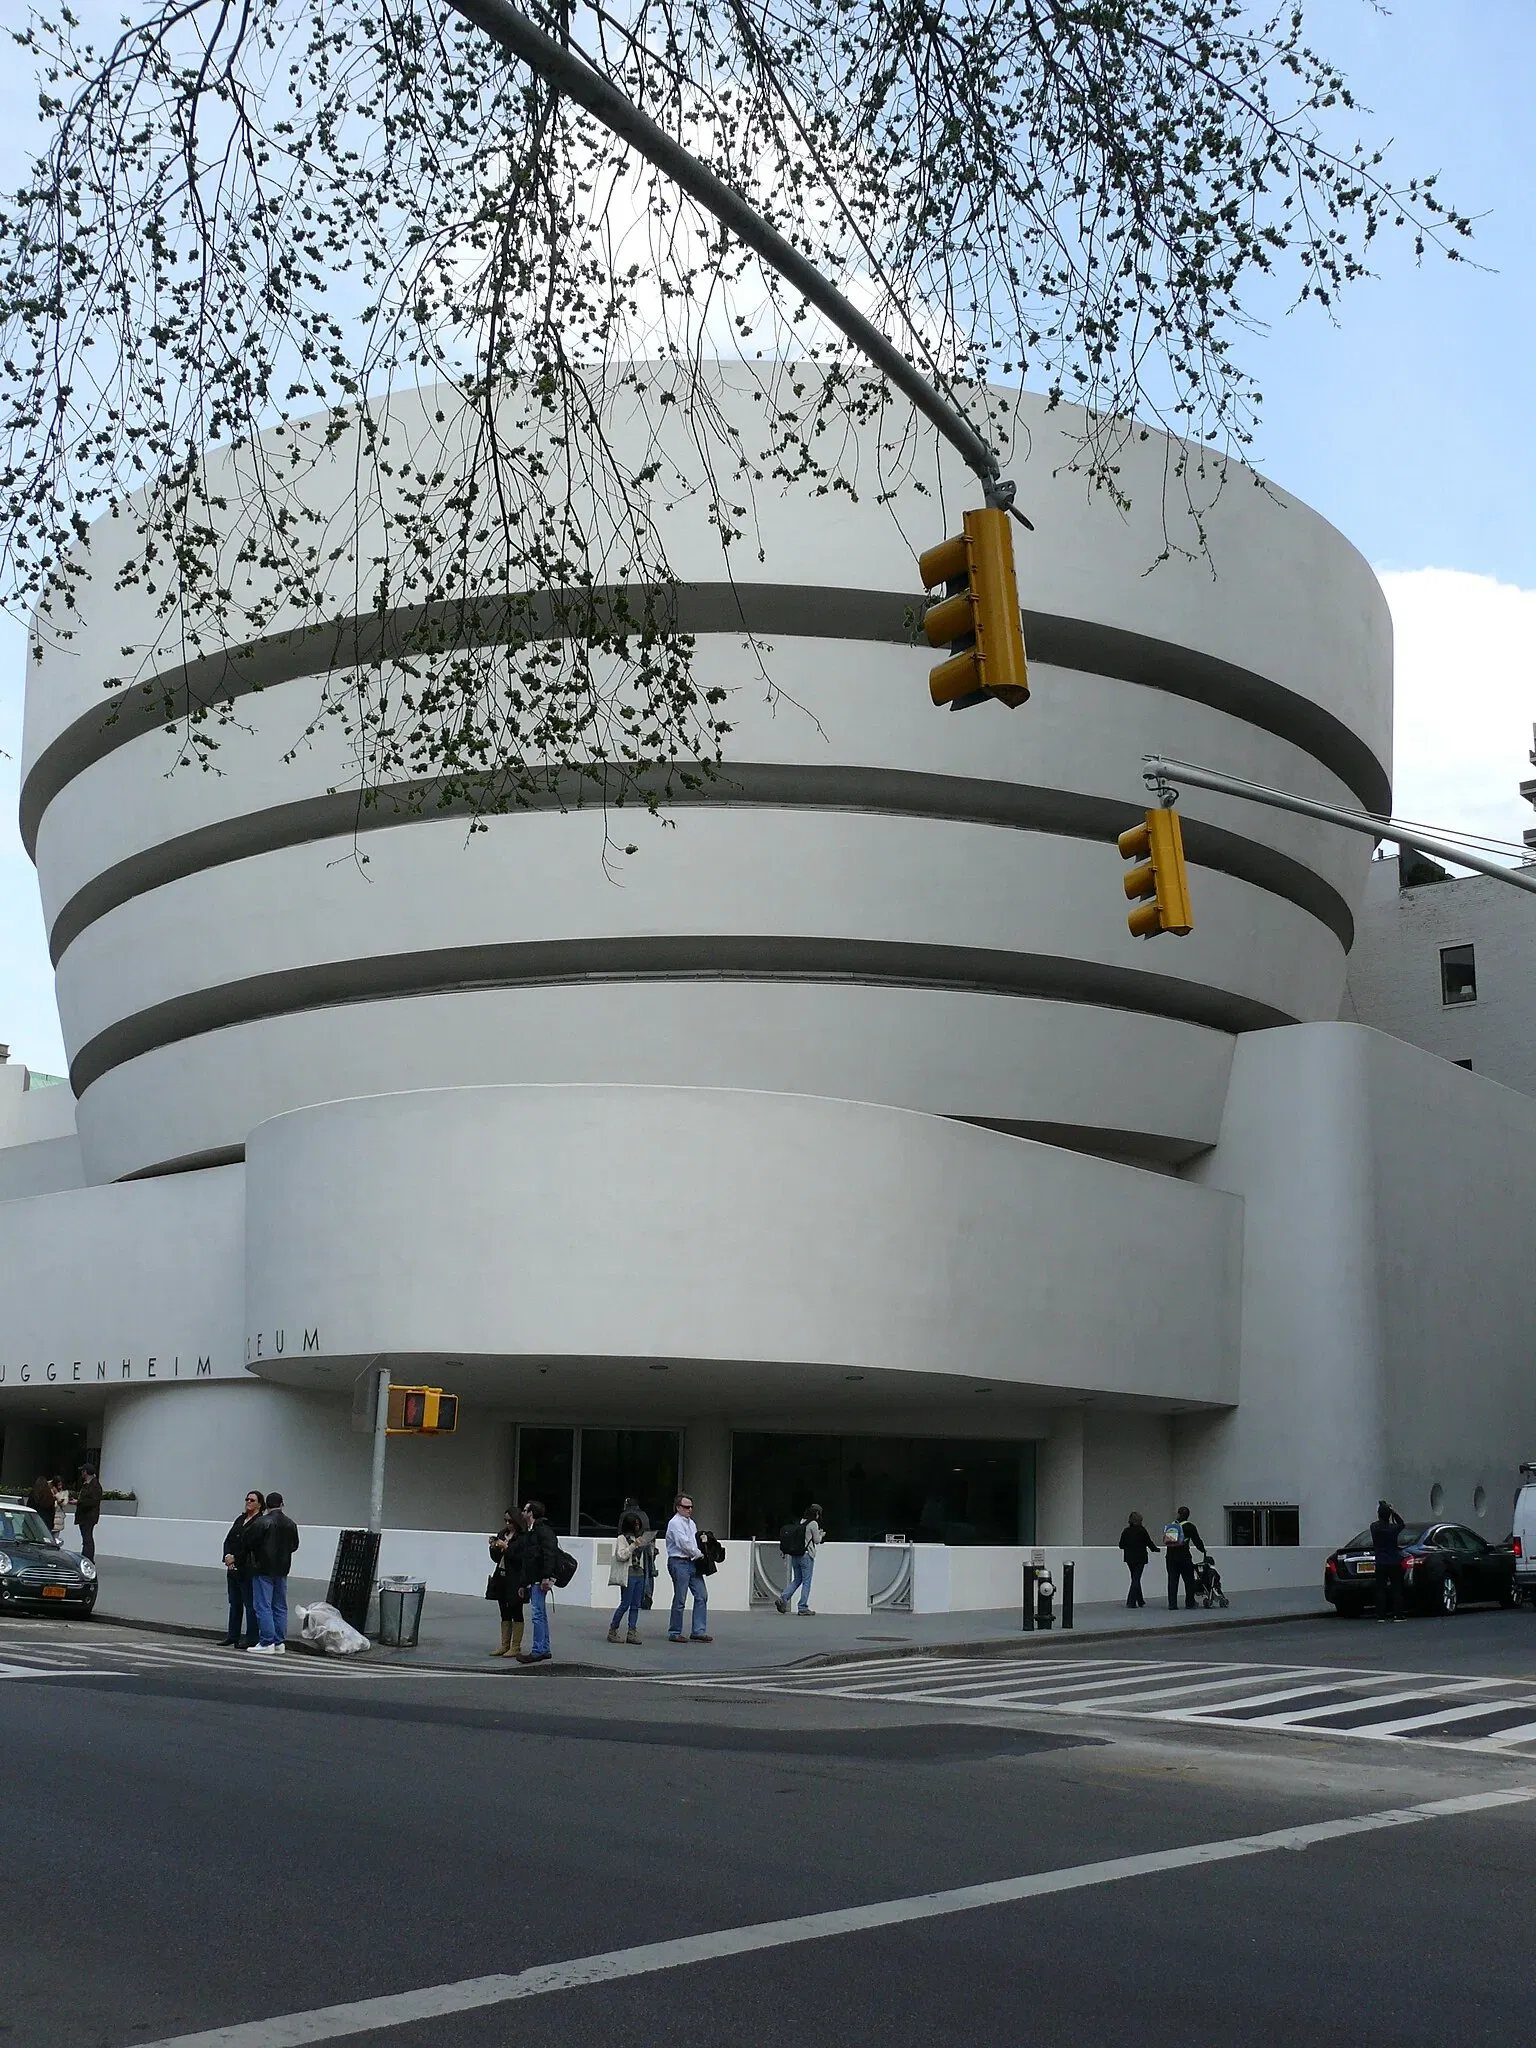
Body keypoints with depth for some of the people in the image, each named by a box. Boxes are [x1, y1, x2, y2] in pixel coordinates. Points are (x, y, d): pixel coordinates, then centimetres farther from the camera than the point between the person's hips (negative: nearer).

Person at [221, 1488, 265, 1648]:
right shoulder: (240, 1519, 14)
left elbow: (250, 1546, -16)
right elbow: (229, 1540, 11)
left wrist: (235, 1558, -14)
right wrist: (227, 1556, -6)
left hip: (248, 1569, -8)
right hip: (233, 1568, 8)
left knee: (250, 1603, -2)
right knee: (235, 1602, 15)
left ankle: (251, 1638, 3)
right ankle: (232, 1635, 24)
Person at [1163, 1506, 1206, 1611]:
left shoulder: (1170, 1525, 13)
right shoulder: (1189, 1527, 1)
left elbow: (1165, 1540, 14)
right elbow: (1197, 1541, 3)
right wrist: (1204, 1551, 21)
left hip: (1170, 1557, 3)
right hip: (1184, 1557, -3)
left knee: (1172, 1580, 3)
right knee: (1189, 1580, 7)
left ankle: (1172, 1603, -2)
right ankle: (1189, 1603, 9)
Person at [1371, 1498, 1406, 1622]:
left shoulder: (1374, 1527, -7)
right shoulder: (1393, 1528, -12)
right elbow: (1401, 1523, 10)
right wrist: (1393, 1512, 4)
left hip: (1380, 1564, 1)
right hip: (1394, 1563, -1)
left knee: (1380, 1590, 4)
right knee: (1396, 1589, 6)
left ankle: (1380, 1615, 1)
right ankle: (1396, 1614, 4)